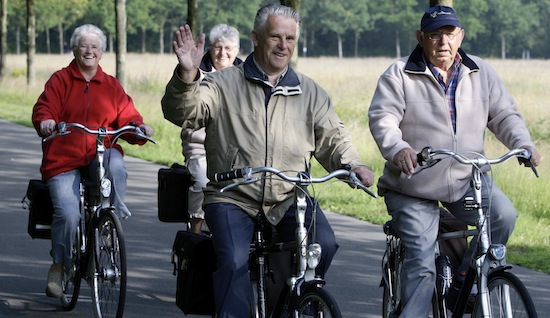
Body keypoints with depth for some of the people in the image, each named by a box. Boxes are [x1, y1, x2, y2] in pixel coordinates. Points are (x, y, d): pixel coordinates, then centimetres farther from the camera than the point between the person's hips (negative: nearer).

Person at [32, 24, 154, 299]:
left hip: (101, 156, 2)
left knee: (115, 166, -36)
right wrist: (45, 121, -25)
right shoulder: (60, 81, 9)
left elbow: (126, 116, 7)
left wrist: (139, 126, -16)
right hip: (63, 160, -1)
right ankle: (58, 267, -2)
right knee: (68, 213, -22)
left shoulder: (111, 86, 15)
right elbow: (43, 109, -1)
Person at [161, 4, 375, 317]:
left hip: (290, 200, 2)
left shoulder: (310, 92, 13)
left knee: (324, 244, -22)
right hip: (232, 199, -2)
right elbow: (182, 112, -9)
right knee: (234, 263, -26)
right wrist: (187, 74, -29)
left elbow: (332, 136, 12)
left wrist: (352, 164, -10)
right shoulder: (224, 84, 4)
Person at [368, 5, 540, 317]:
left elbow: (504, 115, 8)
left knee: (504, 215, -23)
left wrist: (524, 144, -13)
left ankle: (464, 280, -5)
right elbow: (382, 118, -14)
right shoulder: (400, 75, -3)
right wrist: (398, 149, -34)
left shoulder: (481, 73, 8)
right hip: (415, 187, -3)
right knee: (421, 263, -10)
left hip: (467, 180, 3)